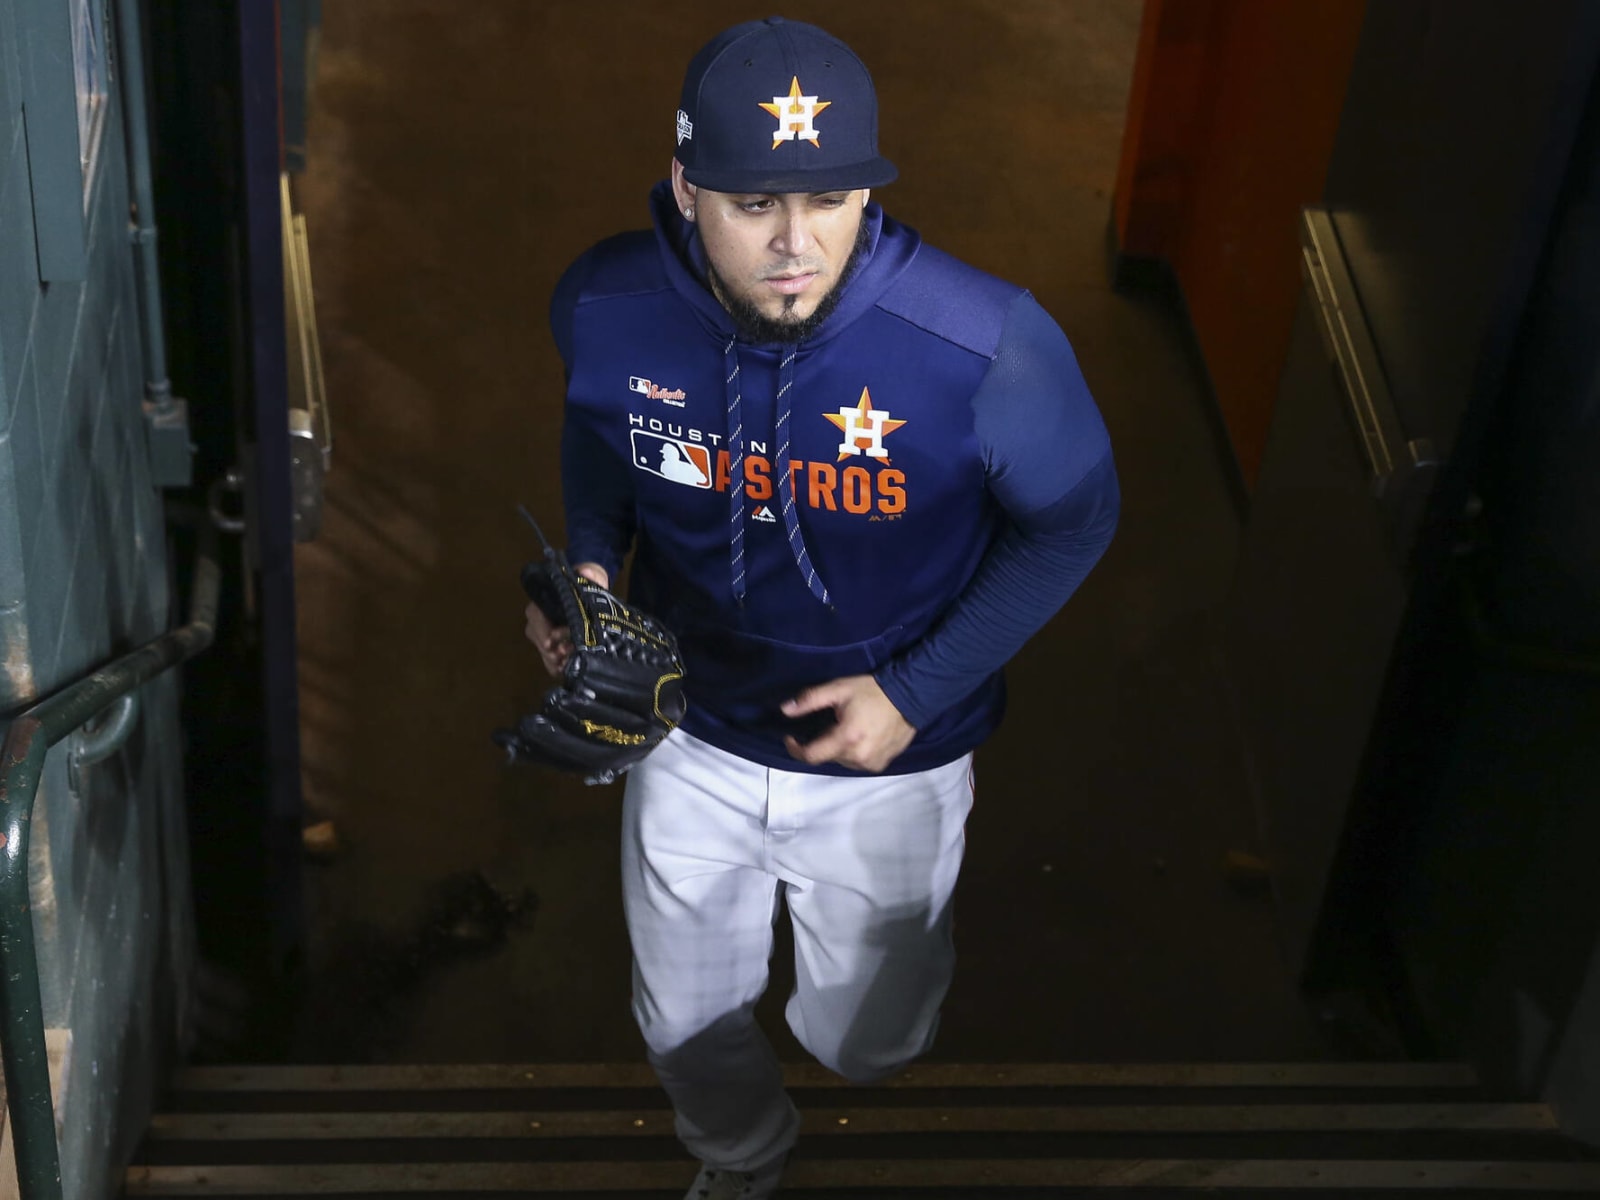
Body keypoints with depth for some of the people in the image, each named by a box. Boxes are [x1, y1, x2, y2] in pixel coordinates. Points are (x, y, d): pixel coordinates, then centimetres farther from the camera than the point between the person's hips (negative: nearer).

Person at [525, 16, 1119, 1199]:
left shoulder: (983, 343, -32)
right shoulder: (603, 307, -22)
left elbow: (1072, 520, -14)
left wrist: (917, 693, -19)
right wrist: (590, 564, -14)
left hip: (887, 765, -2)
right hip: (691, 743, 2)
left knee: (864, 1041, 23)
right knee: (688, 1024, 23)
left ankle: (896, 951, 63)